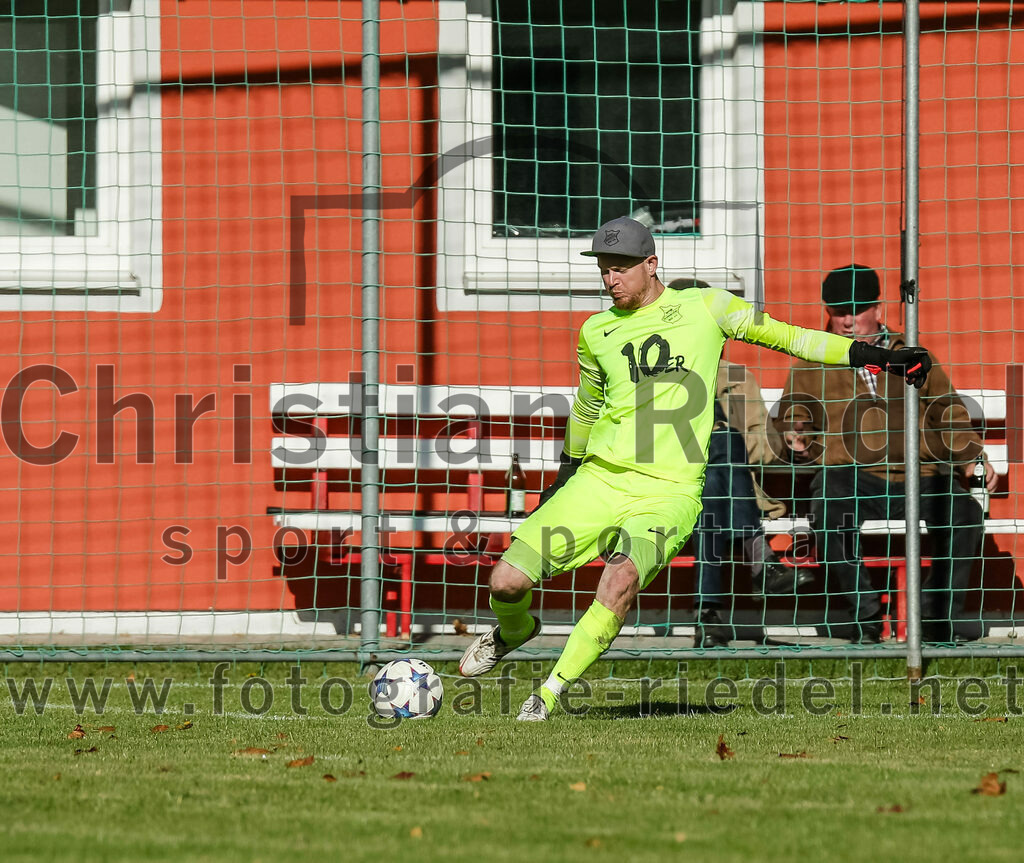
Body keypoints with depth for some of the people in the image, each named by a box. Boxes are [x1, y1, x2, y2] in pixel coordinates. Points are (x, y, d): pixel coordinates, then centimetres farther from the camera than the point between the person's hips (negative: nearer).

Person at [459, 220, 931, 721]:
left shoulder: (703, 308, 4)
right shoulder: (596, 332, 13)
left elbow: (782, 335, 7)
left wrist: (875, 357, 3)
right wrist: (567, 472, 37)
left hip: (668, 492, -3)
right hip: (599, 480, 3)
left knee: (622, 577, -33)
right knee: (507, 582, -10)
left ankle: (551, 693, -21)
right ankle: (514, 630, 28)